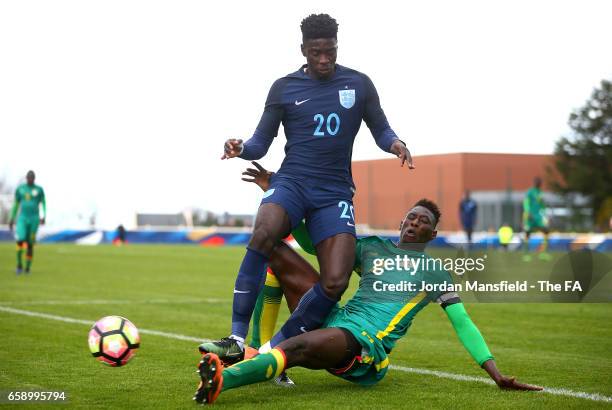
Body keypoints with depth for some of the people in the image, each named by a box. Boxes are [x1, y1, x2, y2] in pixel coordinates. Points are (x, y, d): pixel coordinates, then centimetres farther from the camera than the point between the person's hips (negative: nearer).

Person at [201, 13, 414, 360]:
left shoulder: (359, 84, 9)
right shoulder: (284, 88, 7)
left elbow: (381, 129, 17)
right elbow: (261, 143, 9)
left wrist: (395, 144, -7)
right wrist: (241, 149, -14)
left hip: (335, 192, 2)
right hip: (292, 181, -1)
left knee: (335, 282, -17)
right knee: (264, 234, -35)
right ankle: (237, 341, -32)